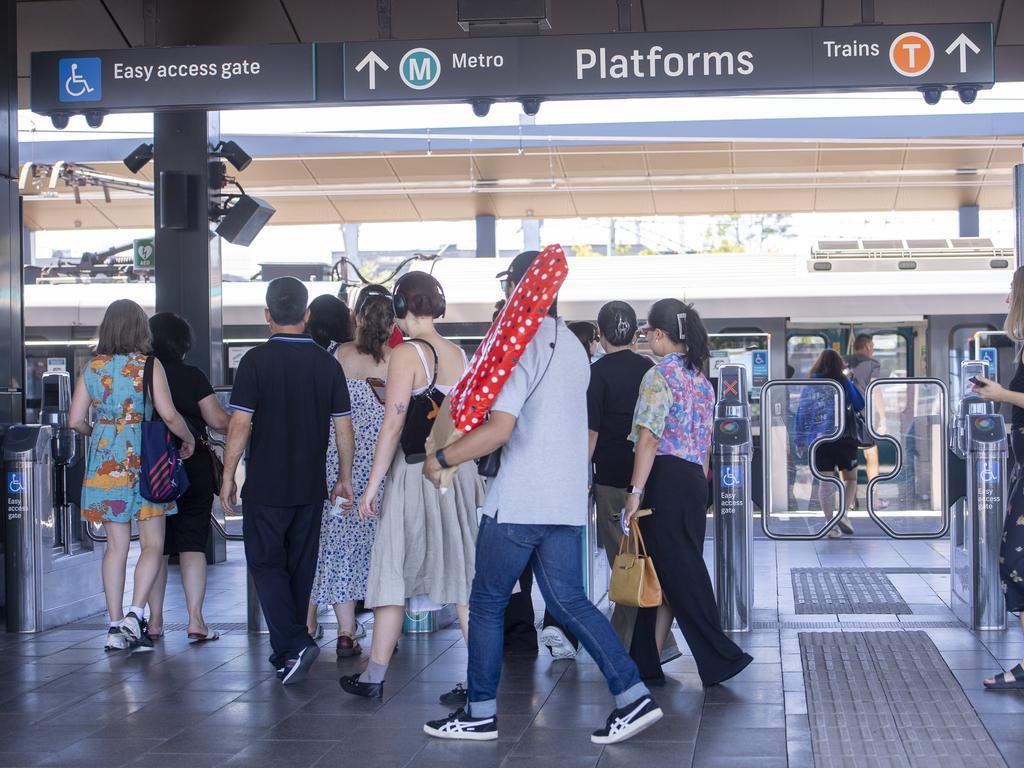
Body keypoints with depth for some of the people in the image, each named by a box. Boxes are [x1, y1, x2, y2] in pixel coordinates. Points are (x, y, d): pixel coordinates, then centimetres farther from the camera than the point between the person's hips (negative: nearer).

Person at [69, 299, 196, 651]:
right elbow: (169, 415, -14)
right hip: (143, 461, -4)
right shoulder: (149, 366, -7)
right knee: (152, 544, 3)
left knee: (116, 546, 9)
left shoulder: (92, 368, 5)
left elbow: (76, 420, 4)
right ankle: (135, 615, -13)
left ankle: (115, 626, 8)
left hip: (106, 463, 4)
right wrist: (188, 438, 4)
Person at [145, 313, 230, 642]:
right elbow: (217, 420, -7)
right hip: (193, 467, -2)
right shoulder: (192, 376, -6)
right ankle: (195, 618, -5)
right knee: (192, 544, 2)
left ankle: (154, 620, 12)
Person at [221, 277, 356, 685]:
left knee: (267, 565, 3)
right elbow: (344, 428, 3)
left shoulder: (256, 360, -9)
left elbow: (240, 425, -12)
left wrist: (228, 477, -3)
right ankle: (289, 653, 22)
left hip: (265, 486, -4)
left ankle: (293, 645, -13)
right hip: (311, 487, 4)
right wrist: (345, 478, 14)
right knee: (300, 568, 13)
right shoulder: (327, 363, 1)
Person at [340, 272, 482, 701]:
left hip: (416, 473, -6)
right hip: (461, 473, 6)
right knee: (465, 579, 8)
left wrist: (372, 485, -8)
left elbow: (393, 426, -13)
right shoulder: (460, 355, 8)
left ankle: (374, 678, 13)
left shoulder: (406, 355, -11)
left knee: (393, 576, 5)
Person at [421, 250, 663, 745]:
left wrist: (441, 459, -9)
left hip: (518, 501, -7)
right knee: (569, 602, 9)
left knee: (487, 603, 5)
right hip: (566, 500, 8)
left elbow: (498, 430, -20)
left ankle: (480, 714, 12)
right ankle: (633, 697, -1)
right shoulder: (573, 348, 14)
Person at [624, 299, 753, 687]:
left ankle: (720, 657, -3)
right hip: (695, 480, 9)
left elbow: (648, 439, -17)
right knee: (687, 566, 9)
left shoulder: (659, 376, -10)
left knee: (675, 571, -3)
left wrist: (635, 491, -17)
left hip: (665, 480, -8)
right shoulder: (701, 378, 14)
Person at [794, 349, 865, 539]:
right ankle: (842, 514, -4)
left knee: (826, 483, 5)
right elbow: (860, 405, 4)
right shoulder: (844, 383, -3)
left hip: (818, 440, 2)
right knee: (850, 478, 14)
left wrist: (799, 441, 10)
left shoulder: (810, 386, 3)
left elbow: (801, 413, 3)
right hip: (843, 439, -2)